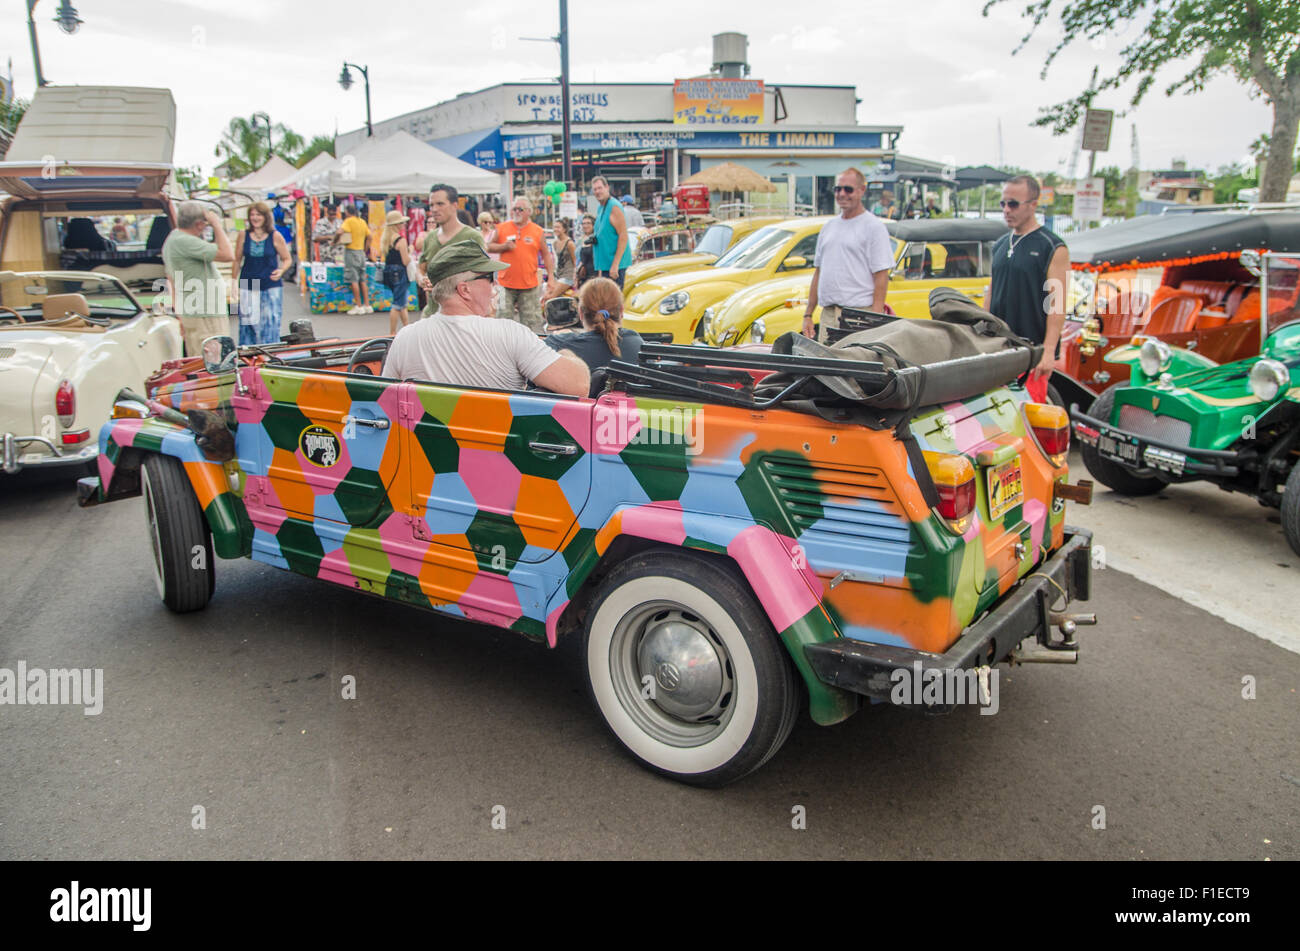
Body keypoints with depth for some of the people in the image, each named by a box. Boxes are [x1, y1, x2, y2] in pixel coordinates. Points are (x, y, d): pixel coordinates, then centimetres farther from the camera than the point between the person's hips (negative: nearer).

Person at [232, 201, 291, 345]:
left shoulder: (275, 236, 0)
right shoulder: (243, 236, 4)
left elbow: (287, 259, 8)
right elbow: (237, 261, 12)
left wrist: (281, 271, -12)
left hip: (271, 287, -2)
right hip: (247, 288, 2)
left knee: (270, 326, -3)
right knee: (247, 326, 1)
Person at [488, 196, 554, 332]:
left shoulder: (538, 231, 4)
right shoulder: (501, 228, 5)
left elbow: (546, 255, 8)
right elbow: (488, 247, 9)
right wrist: (504, 246, -9)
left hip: (530, 285, 0)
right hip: (506, 284, 0)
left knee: (532, 319, 4)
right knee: (504, 315, 1)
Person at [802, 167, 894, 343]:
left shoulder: (874, 226, -1)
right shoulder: (828, 227, 19)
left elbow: (881, 277, -8)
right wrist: (808, 315, 16)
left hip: (859, 317, -6)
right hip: (828, 315, 6)